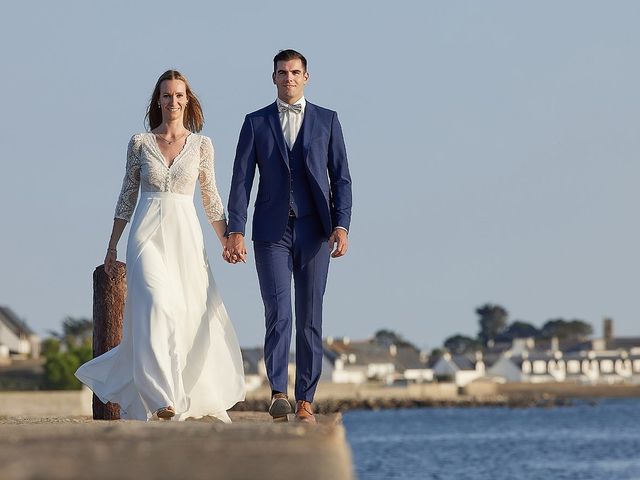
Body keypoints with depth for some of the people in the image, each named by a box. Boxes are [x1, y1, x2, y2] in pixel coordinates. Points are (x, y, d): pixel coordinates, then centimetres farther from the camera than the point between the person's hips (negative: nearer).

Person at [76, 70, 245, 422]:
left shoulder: (201, 145, 8)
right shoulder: (140, 143, 6)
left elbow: (211, 199, 12)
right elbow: (127, 197, 11)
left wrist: (227, 242, 6)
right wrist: (112, 246, 11)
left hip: (185, 235, 2)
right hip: (148, 234, -2)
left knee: (192, 317, -1)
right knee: (158, 307, -19)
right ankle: (163, 398, -25)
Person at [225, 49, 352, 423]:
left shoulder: (327, 121, 9)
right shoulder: (256, 123, 7)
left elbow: (341, 178, 6)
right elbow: (242, 180, 2)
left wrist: (341, 226, -7)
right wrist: (236, 231, -8)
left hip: (314, 231, 1)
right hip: (272, 233, -1)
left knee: (310, 318, 1)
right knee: (278, 314, -13)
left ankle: (305, 401, 5)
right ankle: (278, 394, -15)